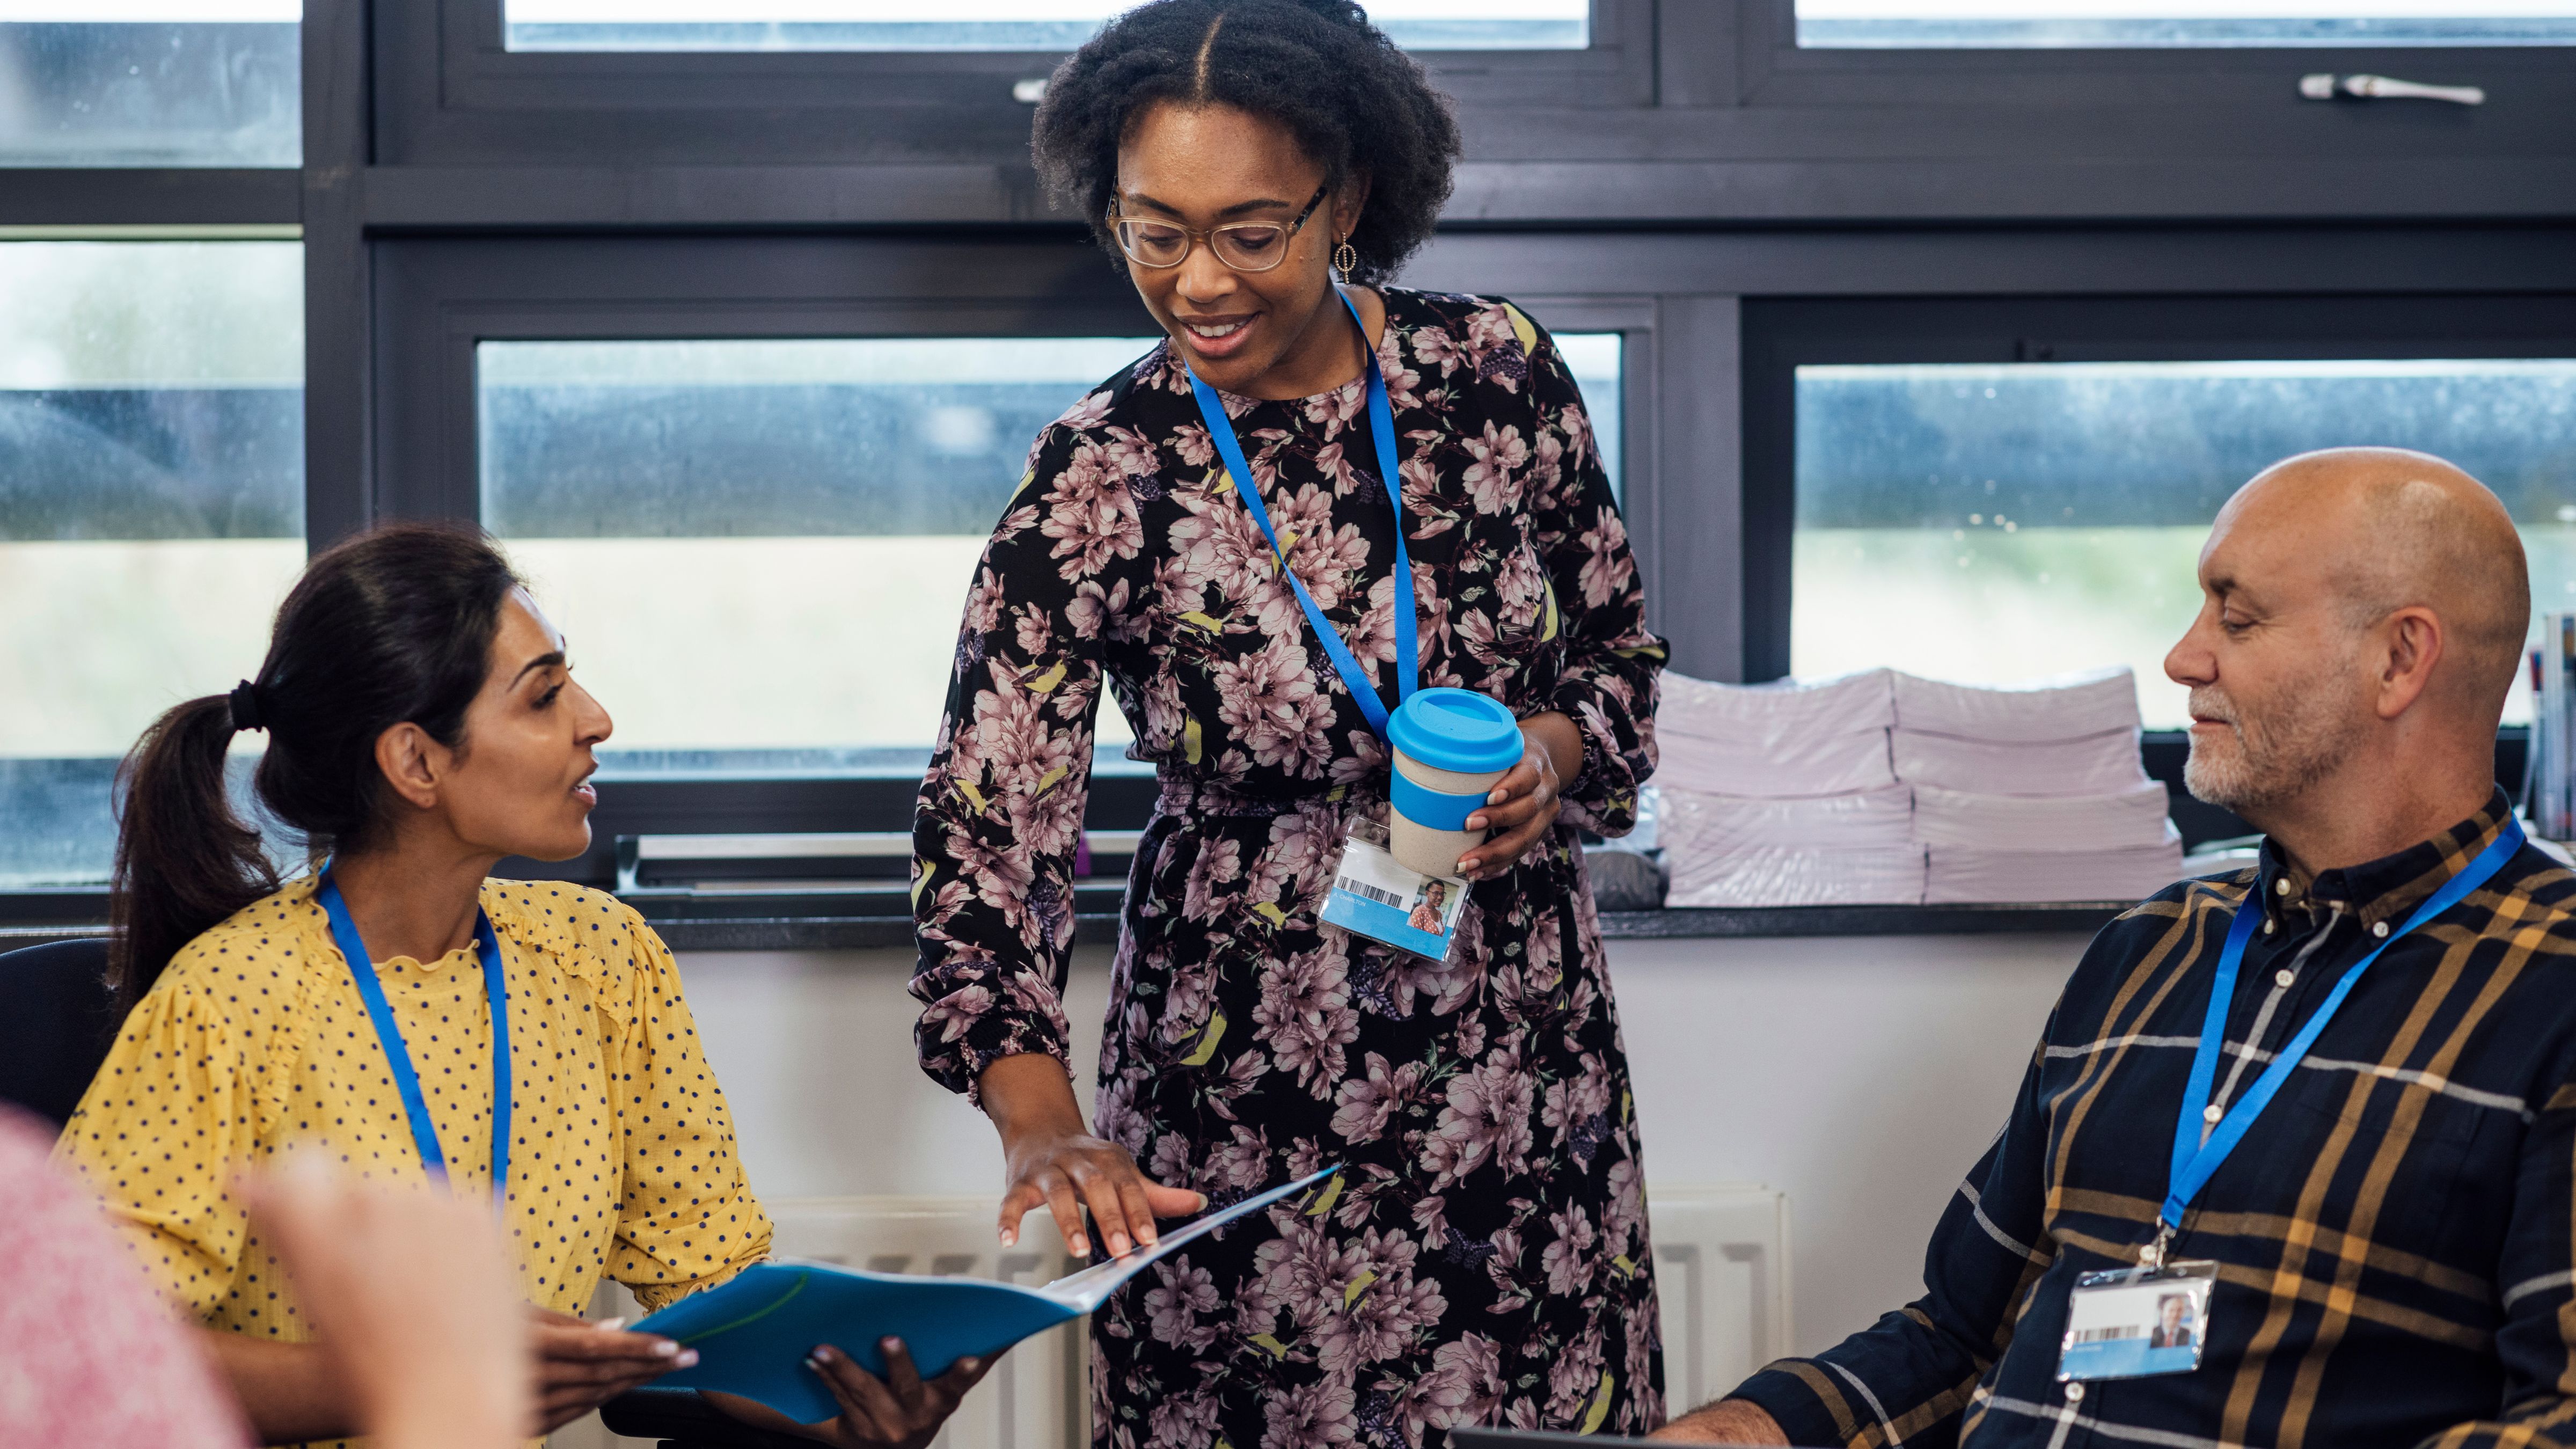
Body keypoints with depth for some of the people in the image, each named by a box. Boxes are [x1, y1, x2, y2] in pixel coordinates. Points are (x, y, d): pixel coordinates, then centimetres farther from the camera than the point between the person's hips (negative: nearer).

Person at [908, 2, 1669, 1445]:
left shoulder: (1496, 370, -5)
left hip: (1527, 1054, 3)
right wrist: (1043, 1126, -30)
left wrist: (1554, 755, -14)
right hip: (1251, 1097, -2)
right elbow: (992, 825, -16)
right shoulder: (1099, 483, -12)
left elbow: (1621, 649, 9)